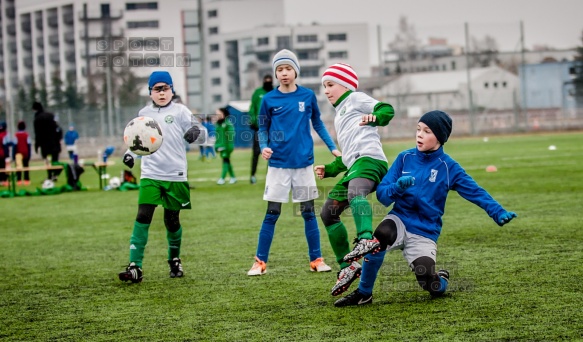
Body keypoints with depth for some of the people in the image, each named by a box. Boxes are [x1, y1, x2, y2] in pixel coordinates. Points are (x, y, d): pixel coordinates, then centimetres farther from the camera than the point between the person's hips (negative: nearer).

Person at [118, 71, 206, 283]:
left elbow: (202, 133, -5)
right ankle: (135, 266, -14)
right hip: (150, 175, 1)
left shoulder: (179, 111, 0)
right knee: (143, 217, -12)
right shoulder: (144, 113, 9)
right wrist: (130, 153, 0)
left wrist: (196, 132, -29)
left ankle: (175, 260, 33)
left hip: (175, 176, -1)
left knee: (172, 220, 8)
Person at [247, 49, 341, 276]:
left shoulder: (308, 96, 1)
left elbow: (317, 124, 11)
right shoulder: (269, 99, -2)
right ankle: (260, 261, 6)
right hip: (278, 164, -1)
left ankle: (316, 259, 15)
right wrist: (263, 147, -14)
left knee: (308, 212, 7)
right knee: (272, 214, 0)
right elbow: (263, 128, 5)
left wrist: (333, 148, 6)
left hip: (303, 163, 1)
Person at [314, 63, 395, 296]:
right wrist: (329, 170, 33)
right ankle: (347, 267, 9)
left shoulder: (356, 99, 12)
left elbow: (387, 110, -3)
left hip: (369, 159, -10)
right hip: (353, 166, 10)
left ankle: (366, 239, -63)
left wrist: (374, 117, -23)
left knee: (355, 192, -39)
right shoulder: (340, 115, 37)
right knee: (328, 213, 7)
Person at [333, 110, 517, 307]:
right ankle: (363, 294, -16)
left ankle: (441, 280, 25)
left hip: (425, 232, -1)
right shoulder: (405, 158, 2)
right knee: (381, 236, -34)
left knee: (431, 286, -16)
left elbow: (476, 193, -7)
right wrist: (397, 188, -22)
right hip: (400, 220, 1)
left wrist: (499, 213, -22)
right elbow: (382, 194, -1)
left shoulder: (448, 167, -3)